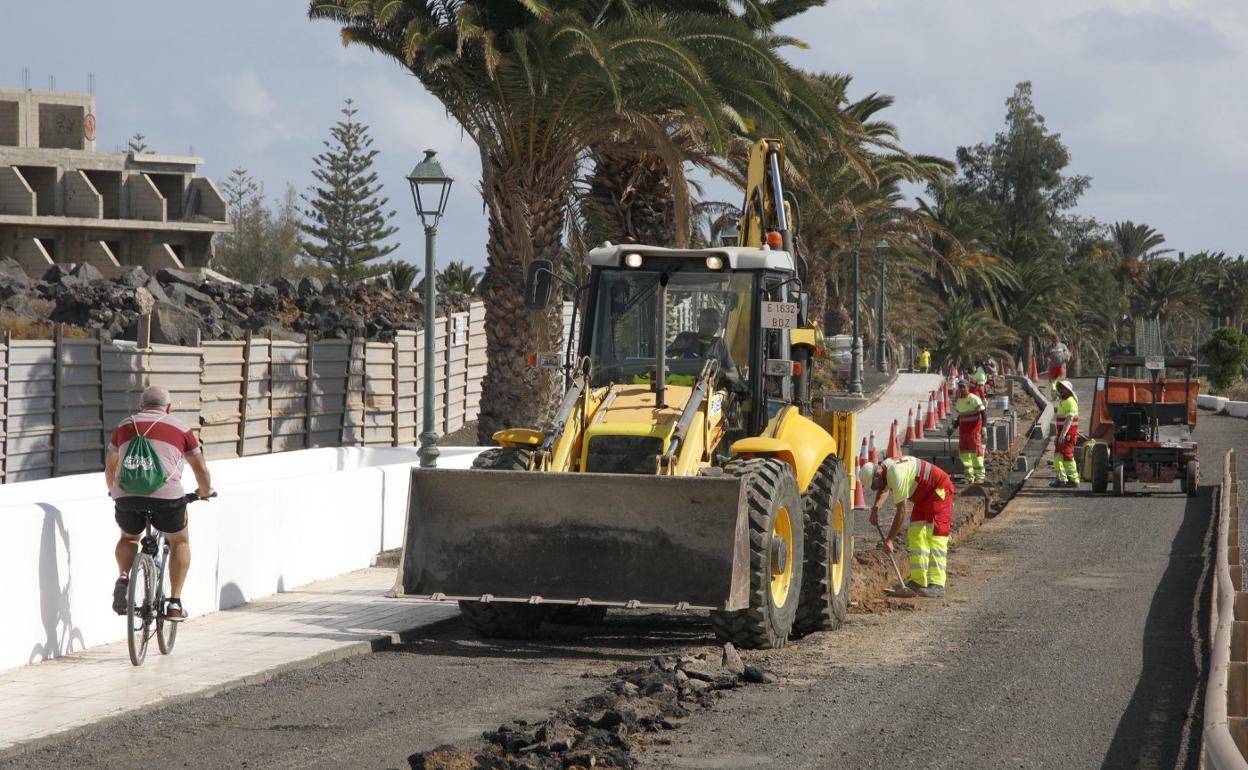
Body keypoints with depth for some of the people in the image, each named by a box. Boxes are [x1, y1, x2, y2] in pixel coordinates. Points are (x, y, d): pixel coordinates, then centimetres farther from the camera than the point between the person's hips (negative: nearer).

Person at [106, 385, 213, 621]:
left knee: (129, 538, 31)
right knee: (179, 542, 23)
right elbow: (200, 467, 24)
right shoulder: (180, 428, 16)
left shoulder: (124, 426, 22)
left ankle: (123, 577, 4)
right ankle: (174, 603, 16)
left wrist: (114, 491, 51)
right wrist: (205, 492, 43)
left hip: (126, 496, 2)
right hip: (166, 496, -2)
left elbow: (110, 466, 32)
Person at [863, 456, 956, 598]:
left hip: (939, 491, -10)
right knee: (916, 535, 5)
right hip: (923, 497, 10)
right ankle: (918, 581, 4)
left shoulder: (896, 475, -29)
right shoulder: (884, 467, 2)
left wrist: (890, 539, -22)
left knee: (935, 537, -17)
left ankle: (937, 585, -23)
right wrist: (875, 508, 11)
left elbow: (901, 511, -27)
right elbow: (883, 490, 27)